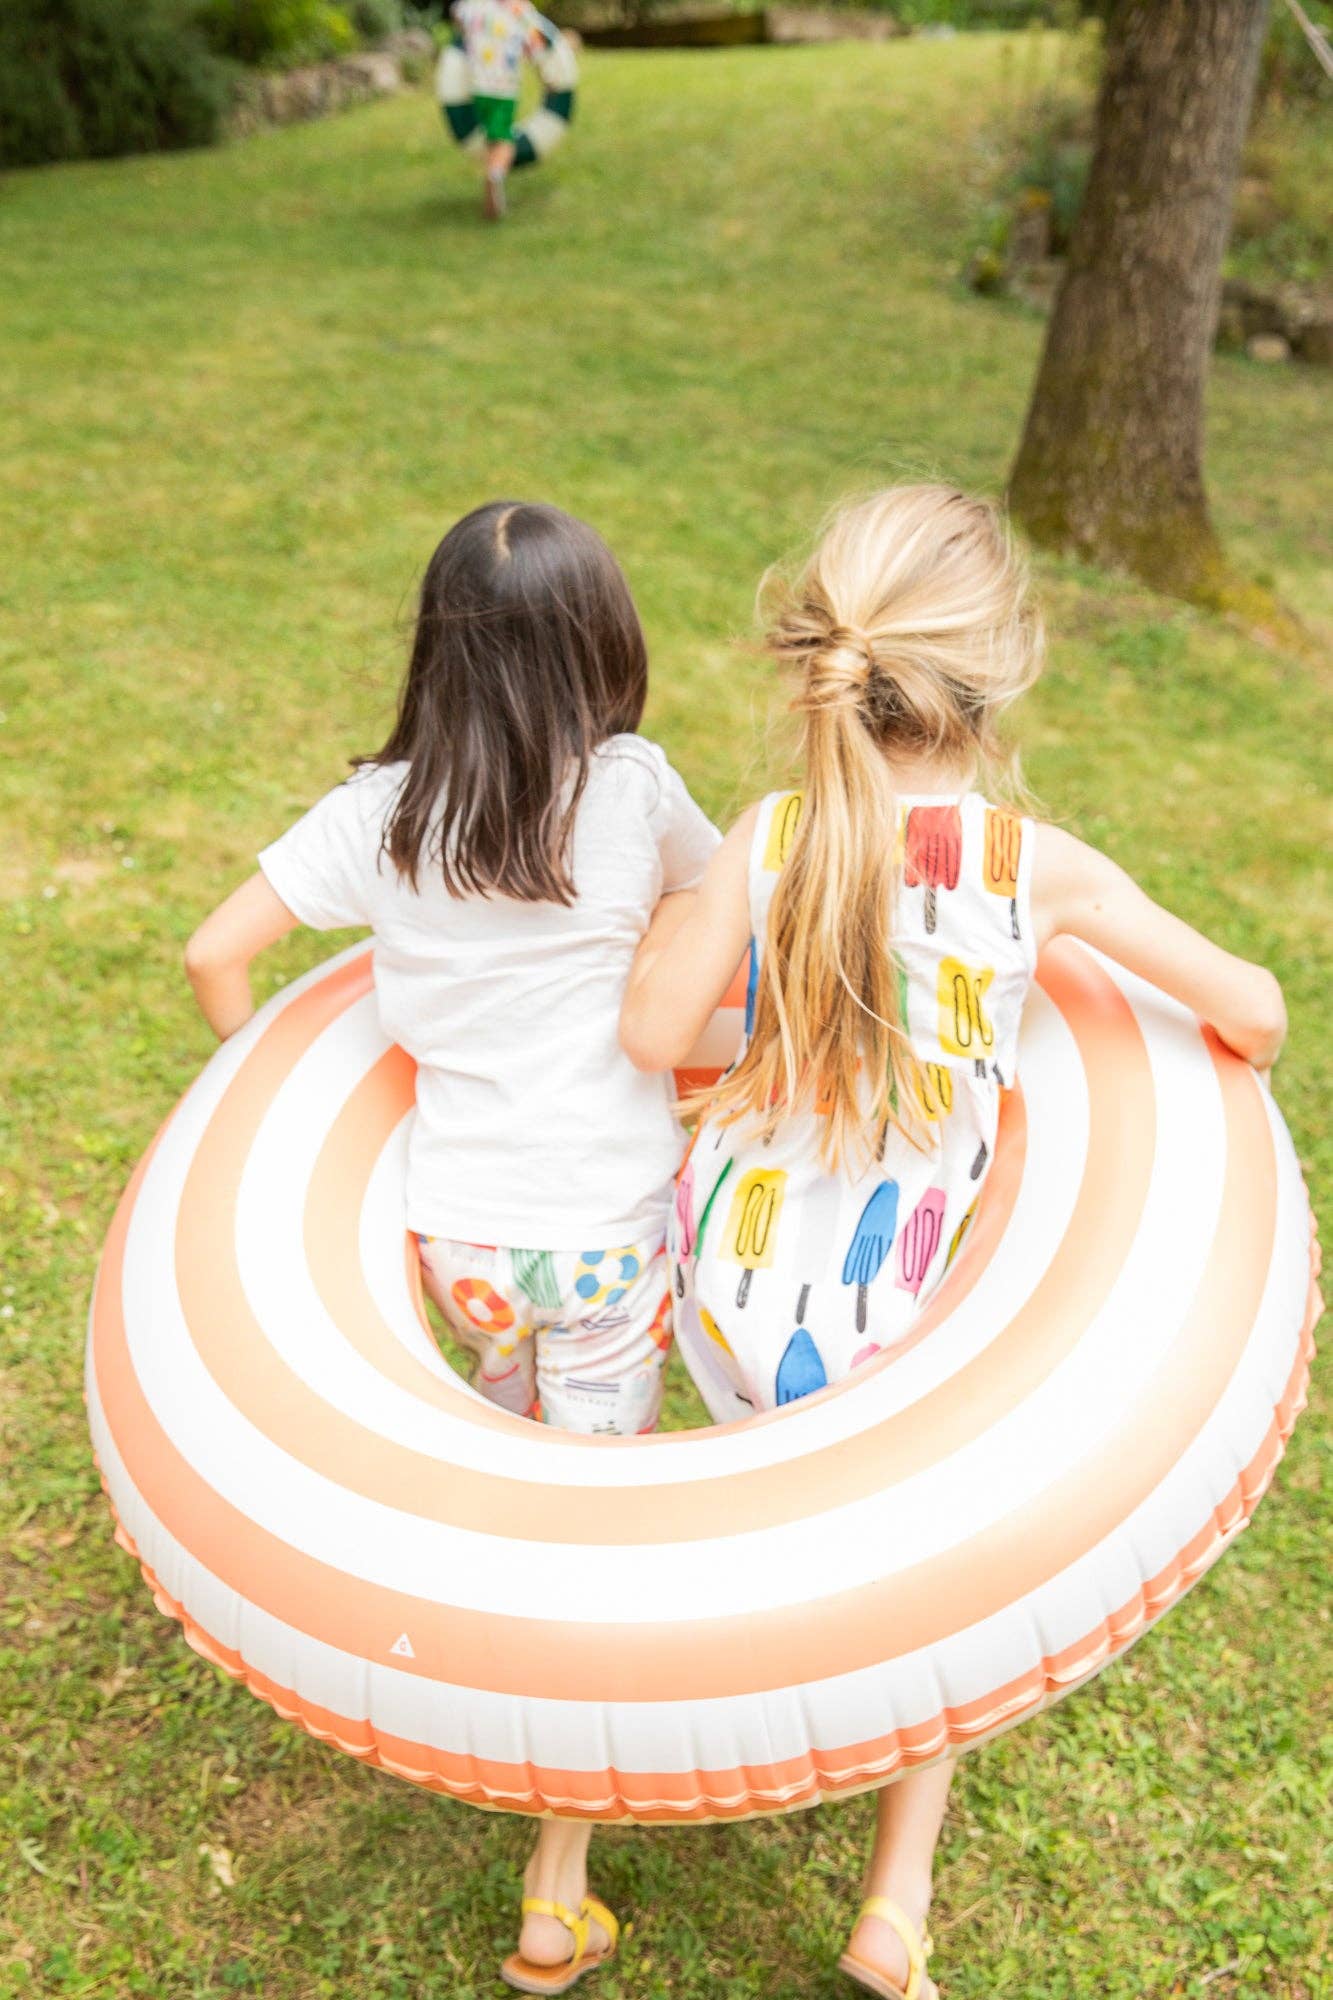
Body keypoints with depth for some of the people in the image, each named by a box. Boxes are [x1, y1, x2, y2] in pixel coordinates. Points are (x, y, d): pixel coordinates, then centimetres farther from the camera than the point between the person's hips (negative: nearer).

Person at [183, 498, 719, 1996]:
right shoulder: (631, 790, -11)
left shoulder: (379, 810, -6)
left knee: (518, 1419, 34)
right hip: (604, 1236, -3)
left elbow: (213, 954, -3)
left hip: (457, 1233, 3)